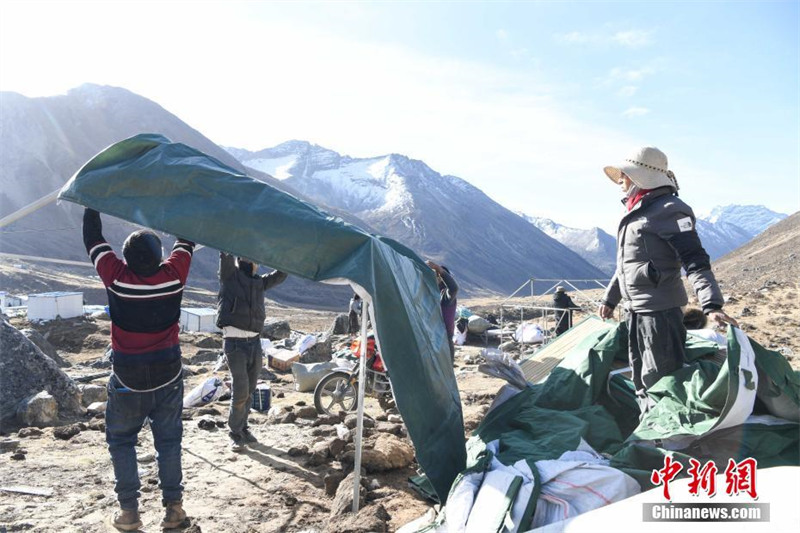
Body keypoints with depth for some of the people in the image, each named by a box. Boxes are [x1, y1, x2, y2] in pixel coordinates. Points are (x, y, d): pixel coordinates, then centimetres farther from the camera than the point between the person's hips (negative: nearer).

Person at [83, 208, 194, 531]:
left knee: (121, 440, 17)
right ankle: (173, 507, 16)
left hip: (127, 379, -1)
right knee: (168, 440, 13)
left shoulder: (117, 277, -17)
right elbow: (185, 241, 4)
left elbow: (93, 240, -1)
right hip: (168, 376, 1)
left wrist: (92, 204, 11)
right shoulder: (173, 275, -15)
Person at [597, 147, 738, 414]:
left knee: (660, 382, -4)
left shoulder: (668, 210, -13)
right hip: (636, 311, 10)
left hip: (661, 311, -10)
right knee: (642, 382, 19)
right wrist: (610, 298, 28)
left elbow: (695, 261, -20)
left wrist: (711, 305, -31)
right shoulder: (635, 212, 14)